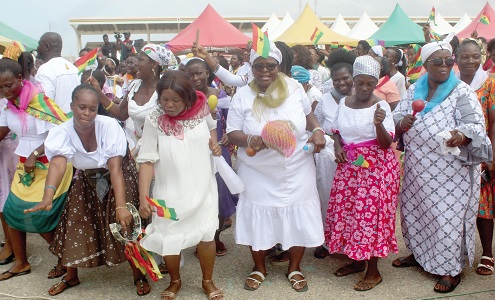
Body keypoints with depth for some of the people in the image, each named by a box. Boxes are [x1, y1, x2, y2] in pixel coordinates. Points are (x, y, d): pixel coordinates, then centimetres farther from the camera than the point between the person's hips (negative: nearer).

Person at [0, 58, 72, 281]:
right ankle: (21, 263, 27)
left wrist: (35, 154, -24)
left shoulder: (39, 100, -18)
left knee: (38, 217, -4)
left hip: (47, 166, -7)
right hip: (24, 165, 7)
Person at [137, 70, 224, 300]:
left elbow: (211, 126, 17)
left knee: (206, 234, 10)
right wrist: (143, 197, -22)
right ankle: (175, 281, 38)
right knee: (170, 237, 10)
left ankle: (208, 281, 34)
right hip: (170, 190, -1)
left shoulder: (200, 109, -8)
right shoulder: (154, 121, -16)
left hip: (202, 186, 2)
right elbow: (147, 160, -16)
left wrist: (214, 144, -3)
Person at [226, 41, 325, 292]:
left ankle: (294, 268, 34)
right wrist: (249, 139, -27)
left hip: (296, 172, 2)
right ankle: (259, 268, 35)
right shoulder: (242, 96, -8)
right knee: (258, 219, 9)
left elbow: (307, 114, 13)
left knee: (298, 217, 10)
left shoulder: (294, 88, -3)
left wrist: (317, 130, -6)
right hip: (258, 174, -1)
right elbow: (232, 133, -7)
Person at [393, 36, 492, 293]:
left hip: (449, 171, -5)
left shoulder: (461, 92, -8)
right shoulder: (414, 90, 7)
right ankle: (418, 253, 39)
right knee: (414, 210, 17)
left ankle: (451, 269, 17)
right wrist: (402, 122, -16)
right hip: (417, 169, 5)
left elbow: (477, 125, -14)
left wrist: (462, 135, -36)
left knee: (447, 216, -1)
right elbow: (396, 117, 8)